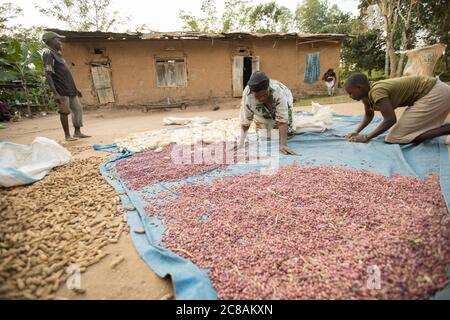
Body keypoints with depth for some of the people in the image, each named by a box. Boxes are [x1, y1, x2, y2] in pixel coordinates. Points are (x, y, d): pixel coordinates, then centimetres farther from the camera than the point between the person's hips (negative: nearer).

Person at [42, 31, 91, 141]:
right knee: (65, 111, -3)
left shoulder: (57, 54, 20)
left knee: (78, 108, 8)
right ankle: (67, 135, 6)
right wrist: (55, 93, -24)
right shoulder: (48, 53, -8)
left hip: (70, 88, 9)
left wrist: (75, 88, 23)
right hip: (62, 90, -9)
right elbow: (48, 75, -17)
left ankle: (77, 132, 15)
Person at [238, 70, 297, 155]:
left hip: (282, 106, 0)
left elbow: (282, 121, -43)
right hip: (262, 115, 1)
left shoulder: (278, 92, -43)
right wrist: (240, 145, -34)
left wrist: (283, 145, -51)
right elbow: (245, 122, -30)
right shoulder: (247, 97, -38)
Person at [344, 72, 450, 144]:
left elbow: (390, 120, -27)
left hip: (434, 94, -9)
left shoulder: (376, 91, -26)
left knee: (395, 137, -14)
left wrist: (366, 137, -22)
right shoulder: (367, 94, 2)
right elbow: (368, 115, 16)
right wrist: (356, 132, 2)